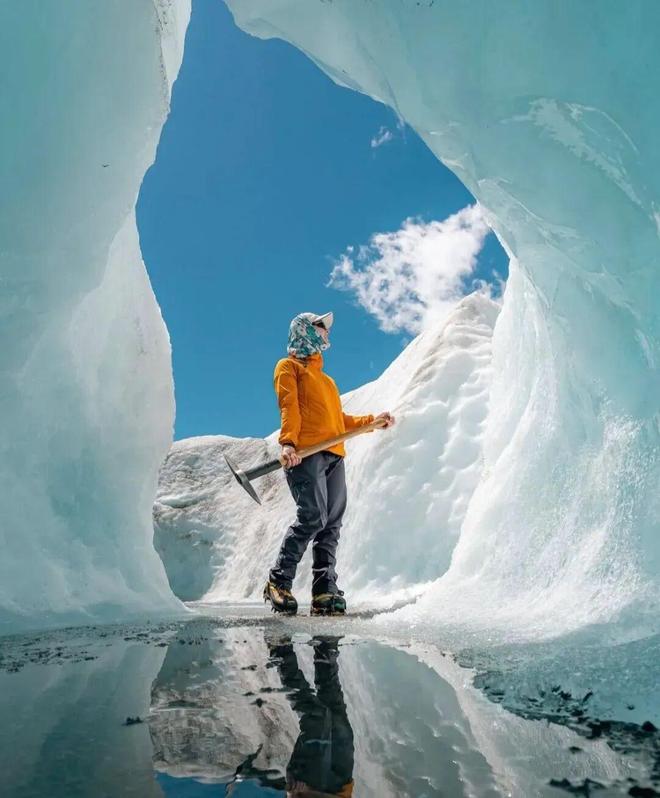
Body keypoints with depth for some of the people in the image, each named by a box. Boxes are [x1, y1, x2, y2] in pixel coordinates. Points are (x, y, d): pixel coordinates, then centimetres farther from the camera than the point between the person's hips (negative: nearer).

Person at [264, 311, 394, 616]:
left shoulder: (324, 378, 34)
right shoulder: (289, 366, 13)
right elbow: (288, 407, -4)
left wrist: (373, 420, 19)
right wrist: (288, 442, -19)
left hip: (333, 454, 7)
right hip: (306, 453, -7)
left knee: (331, 523, -2)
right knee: (312, 517, -18)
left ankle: (325, 591, -1)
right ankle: (279, 582, -7)